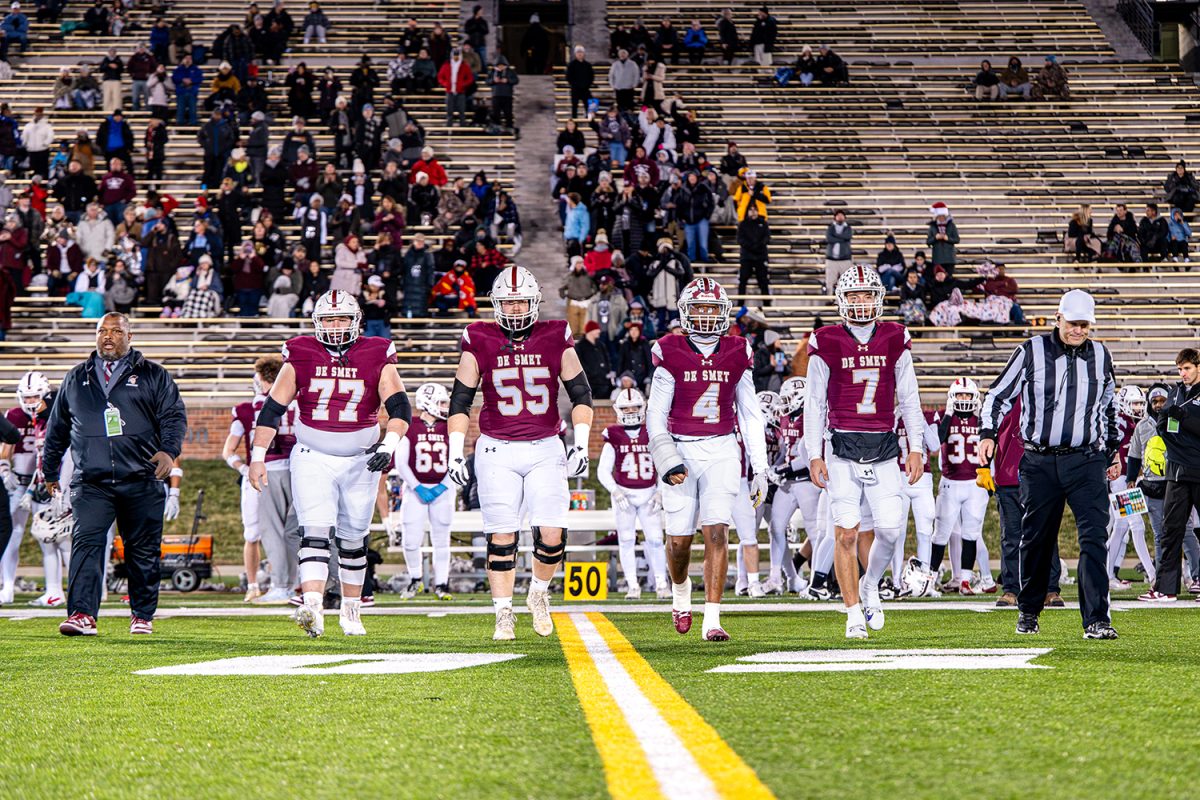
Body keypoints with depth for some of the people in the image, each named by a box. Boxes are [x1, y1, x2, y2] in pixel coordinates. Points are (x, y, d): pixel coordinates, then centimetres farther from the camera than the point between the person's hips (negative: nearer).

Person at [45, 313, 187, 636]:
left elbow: (174, 416, 4)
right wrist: (50, 472, 30)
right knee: (86, 543, -16)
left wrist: (169, 450, -15)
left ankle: (142, 615, 18)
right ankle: (82, 614, -23)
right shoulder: (76, 379, 17)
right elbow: (57, 428, 25)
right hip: (92, 483, 1)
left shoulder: (153, 376, 10)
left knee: (143, 550, 4)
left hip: (141, 483, -1)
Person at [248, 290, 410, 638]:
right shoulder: (301, 356, -1)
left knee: (353, 540, 13)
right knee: (315, 533, -18)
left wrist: (389, 444, -24)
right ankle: (313, 609, -31)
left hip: (360, 461, 1)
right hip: (312, 459, -1)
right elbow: (273, 409, 3)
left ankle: (350, 611, 28)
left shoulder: (377, 357, -1)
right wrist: (257, 457, 0)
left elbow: (399, 407, -7)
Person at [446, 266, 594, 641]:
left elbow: (581, 393, 7)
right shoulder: (480, 343, -1)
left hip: (545, 450, 1)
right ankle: (503, 616, 7)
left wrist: (581, 445, 0)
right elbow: (460, 400, 5)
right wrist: (456, 453, -1)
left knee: (553, 536, -7)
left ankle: (539, 593, 22)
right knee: (501, 537, -3)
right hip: (497, 451, -1)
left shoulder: (556, 339, 1)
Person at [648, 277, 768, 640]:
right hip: (681, 450, -1)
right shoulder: (670, 354, -3)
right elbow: (656, 415, -2)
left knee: (717, 531, -13)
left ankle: (712, 620, -13)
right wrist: (667, 461, -13)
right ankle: (680, 589, 36)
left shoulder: (737, 354, 4)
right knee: (680, 538, 3)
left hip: (722, 450, 1)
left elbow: (750, 416, 11)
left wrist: (760, 469, 10)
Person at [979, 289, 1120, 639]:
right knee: (1036, 539, 8)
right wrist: (988, 433, -9)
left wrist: (1113, 449, 25)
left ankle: (1096, 620, -15)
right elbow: (1000, 394, 3)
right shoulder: (1031, 351, -2)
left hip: (1086, 461, 1)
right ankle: (1028, 611, 27)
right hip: (1040, 462, -1)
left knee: (1094, 537, -13)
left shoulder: (1100, 356, 8)